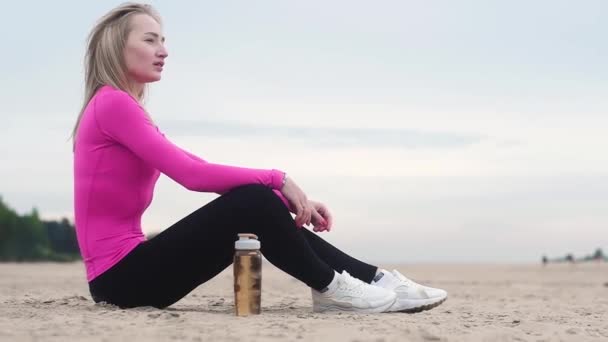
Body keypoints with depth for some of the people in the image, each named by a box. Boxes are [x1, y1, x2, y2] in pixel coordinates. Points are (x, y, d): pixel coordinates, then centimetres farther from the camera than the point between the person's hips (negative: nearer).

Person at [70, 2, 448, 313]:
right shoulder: (112, 104, -12)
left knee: (261, 209, 3)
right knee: (252, 203, -18)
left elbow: (205, 170, 13)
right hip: (122, 276, -9)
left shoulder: (127, 109, 19)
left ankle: (374, 279, 2)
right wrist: (277, 180, -12)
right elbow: (193, 174, -20)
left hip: (129, 267, 9)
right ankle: (330, 288, -3)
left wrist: (287, 198, 4)